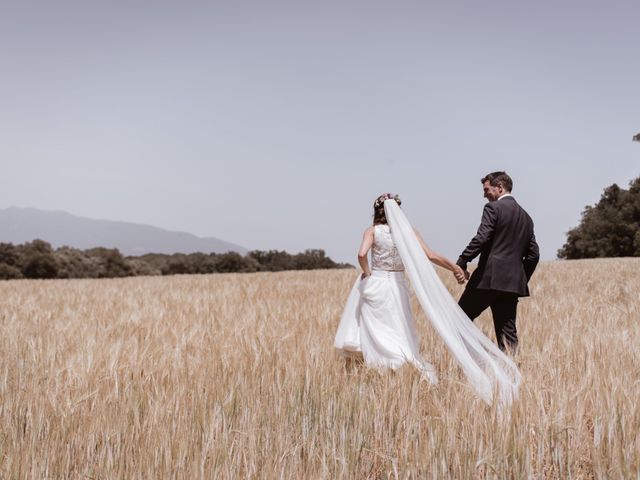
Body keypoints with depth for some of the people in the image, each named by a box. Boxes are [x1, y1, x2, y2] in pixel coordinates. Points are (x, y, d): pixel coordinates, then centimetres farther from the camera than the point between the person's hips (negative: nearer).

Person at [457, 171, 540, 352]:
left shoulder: (493, 208, -4)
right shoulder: (526, 217, 19)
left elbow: (481, 239, -16)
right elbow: (533, 254, 18)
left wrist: (461, 263, -14)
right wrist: (522, 280, 23)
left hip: (489, 277, -7)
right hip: (513, 282, 7)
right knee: (508, 331, 7)